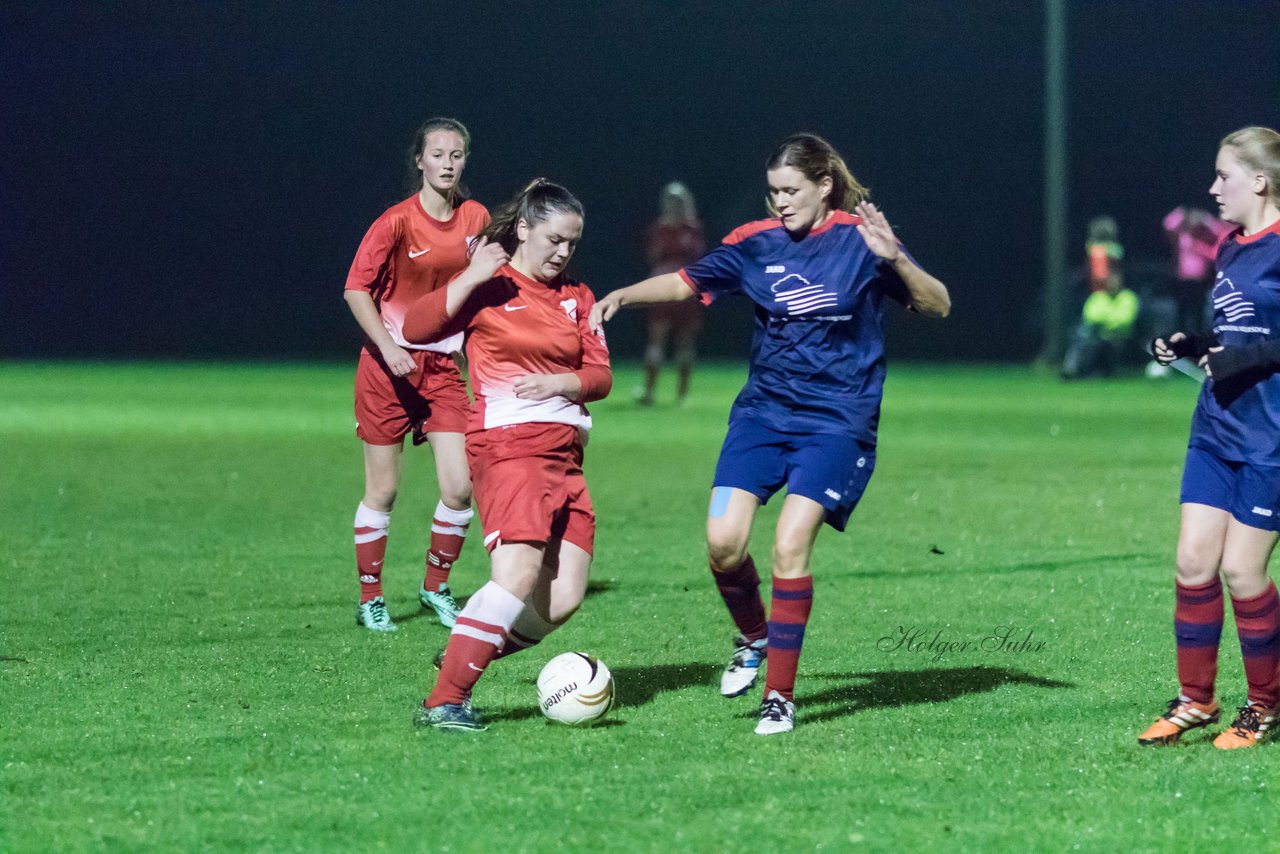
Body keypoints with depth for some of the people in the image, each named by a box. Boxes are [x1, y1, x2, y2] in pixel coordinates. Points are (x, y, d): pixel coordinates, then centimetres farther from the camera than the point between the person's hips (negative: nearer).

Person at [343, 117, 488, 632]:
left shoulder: (475, 218, 2)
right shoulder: (397, 222, -12)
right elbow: (356, 288, -11)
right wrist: (388, 347, -21)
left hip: (443, 366, 4)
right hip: (389, 366, -4)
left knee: (460, 487, -7)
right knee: (382, 492, 1)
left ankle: (436, 588, 14)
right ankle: (370, 599, 15)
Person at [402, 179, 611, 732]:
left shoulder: (575, 298, 19)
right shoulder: (489, 288, 1)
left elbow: (600, 374, 13)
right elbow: (416, 329, -11)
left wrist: (559, 383, -7)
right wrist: (470, 279, -18)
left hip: (565, 453, 7)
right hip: (508, 443, -7)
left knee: (562, 601, -3)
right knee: (519, 576, -24)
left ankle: (464, 657, 16)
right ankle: (443, 702, -22)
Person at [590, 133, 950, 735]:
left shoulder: (858, 240, -6)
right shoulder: (757, 243, 3)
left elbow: (937, 306, -10)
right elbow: (686, 283, 13)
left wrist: (893, 260, -28)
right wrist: (624, 295, -4)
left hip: (837, 420, -4)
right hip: (763, 409, 4)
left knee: (790, 544, -19)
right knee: (722, 541, -11)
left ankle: (780, 695, -8)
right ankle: (753, 638, 21)